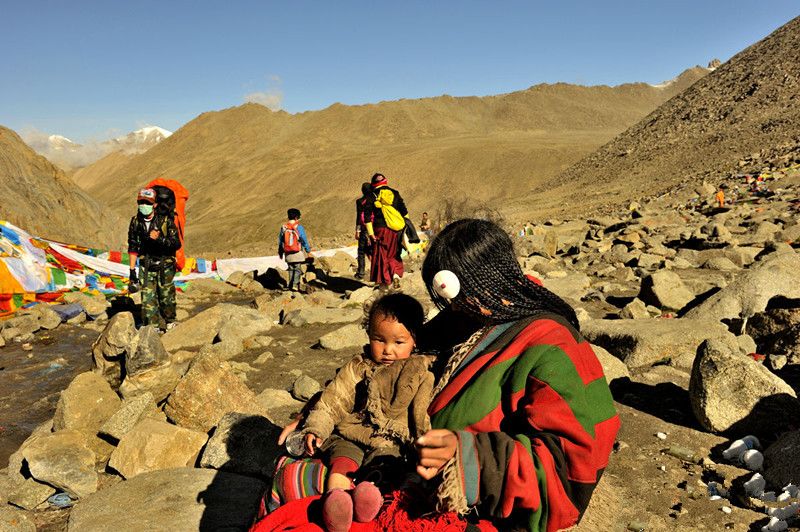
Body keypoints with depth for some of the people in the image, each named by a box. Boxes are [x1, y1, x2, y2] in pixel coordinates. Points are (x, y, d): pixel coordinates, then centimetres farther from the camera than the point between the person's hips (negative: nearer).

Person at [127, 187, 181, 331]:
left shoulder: (166, 220, -13)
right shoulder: (136, 222, -1)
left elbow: (176, 244, -16)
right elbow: (133, 248, 6)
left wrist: (159, 239, -32)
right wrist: (132, 270, 5)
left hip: (165, 266, -2)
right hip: (146, 267, 2)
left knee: (166, 297, 11)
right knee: (147, 299, -4)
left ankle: (170, 322, 37)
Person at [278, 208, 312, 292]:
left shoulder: (283, 227, 2)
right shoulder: (299, 227, -11)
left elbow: (280, 241, 11)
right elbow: (304, 240, -7)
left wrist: (280, 252, 23)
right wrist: (308, 251, 5)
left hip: (288, 253, 4)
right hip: (298, 253, -4)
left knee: (291, 269, 16)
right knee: (297, 269, 3)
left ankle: (290, 285, 18)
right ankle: (295, 285, -8)